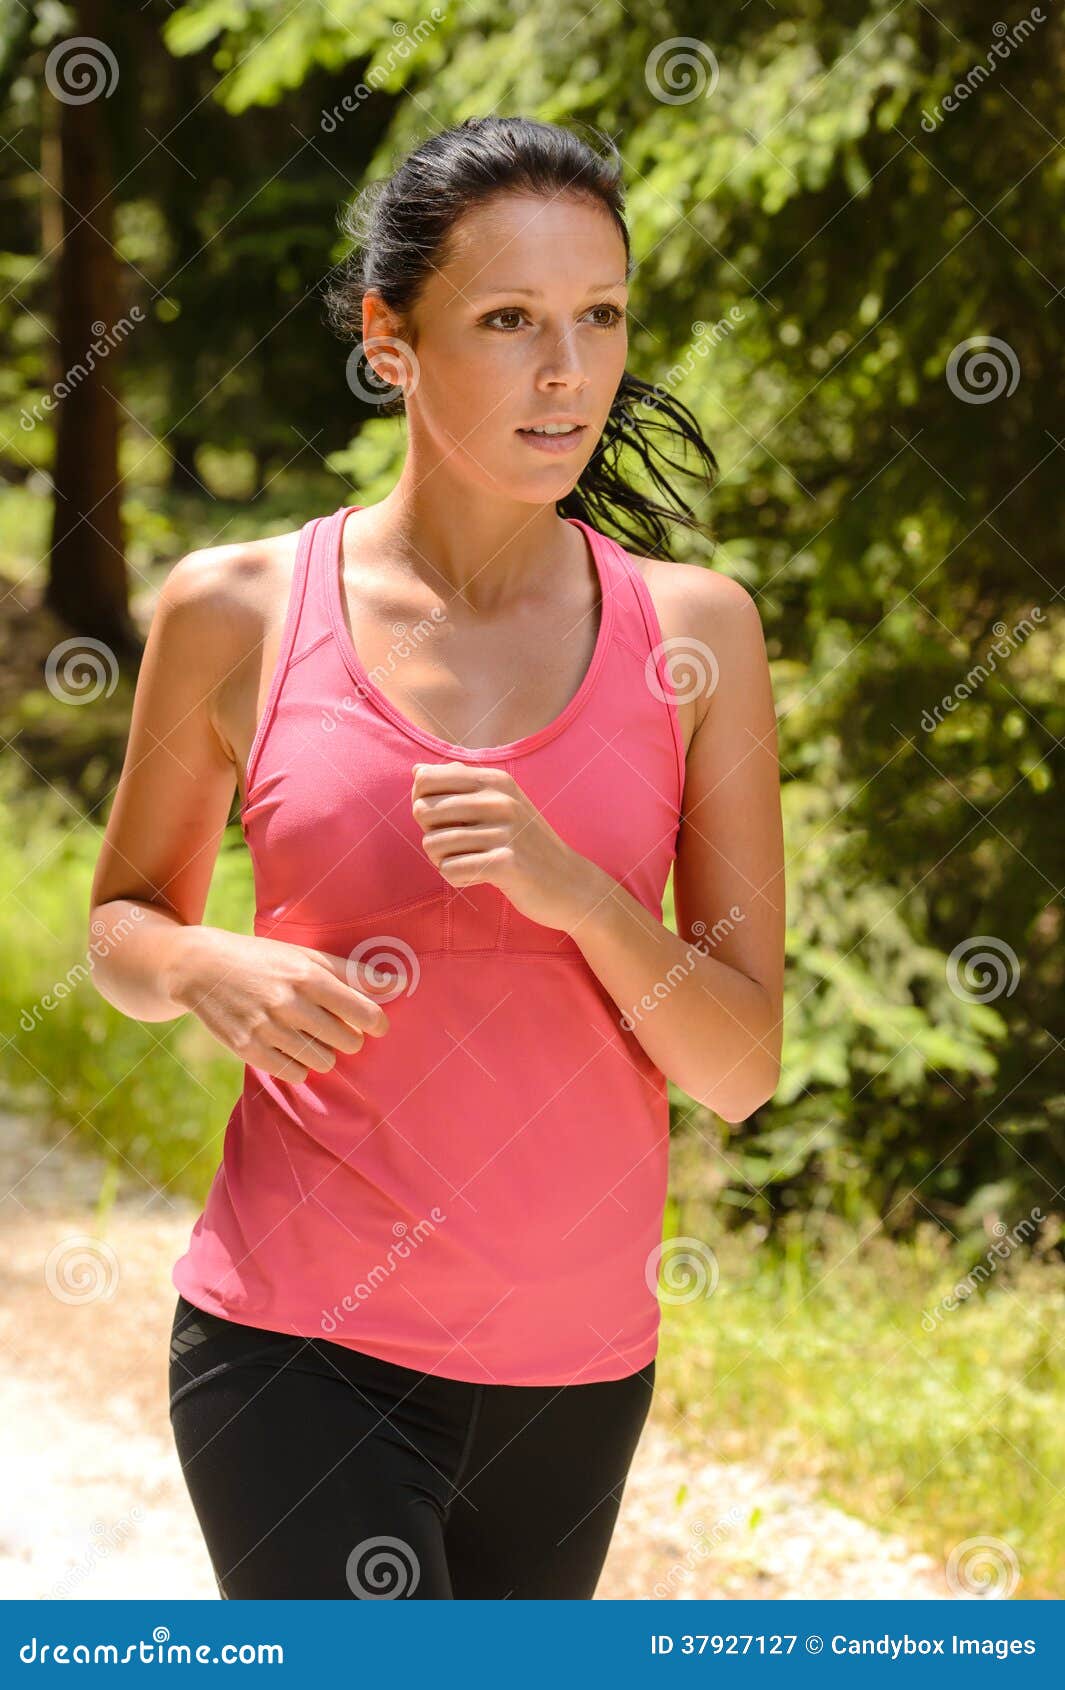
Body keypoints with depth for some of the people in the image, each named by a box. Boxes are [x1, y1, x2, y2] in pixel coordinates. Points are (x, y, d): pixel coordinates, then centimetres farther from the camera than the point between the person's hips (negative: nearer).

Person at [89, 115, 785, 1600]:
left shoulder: (692, 633, -1)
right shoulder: (238, 613, -3)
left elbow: (742, 1070, -2)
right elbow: (125, 920, 12)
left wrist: (574, 891, -20)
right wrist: (211, 971, -11)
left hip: (575, 1368, 3)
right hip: (299, 1349, -3)